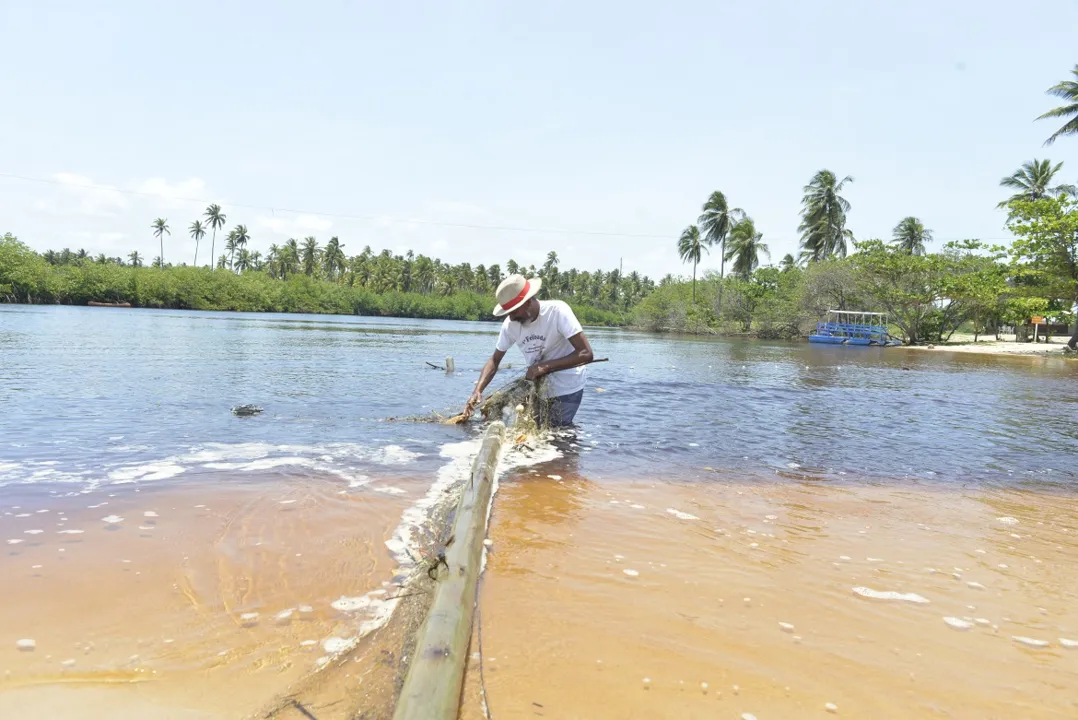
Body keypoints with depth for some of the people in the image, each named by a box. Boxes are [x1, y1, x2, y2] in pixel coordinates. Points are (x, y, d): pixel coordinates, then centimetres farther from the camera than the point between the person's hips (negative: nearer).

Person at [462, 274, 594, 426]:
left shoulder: (557, 311, -24)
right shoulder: (510, 324, -9)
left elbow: (586, 354, -28)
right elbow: (494, 360, 1)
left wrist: (546, 366, -33)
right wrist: (478, 391, -14)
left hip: (567, 387, -5)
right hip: (538, 387, 5)